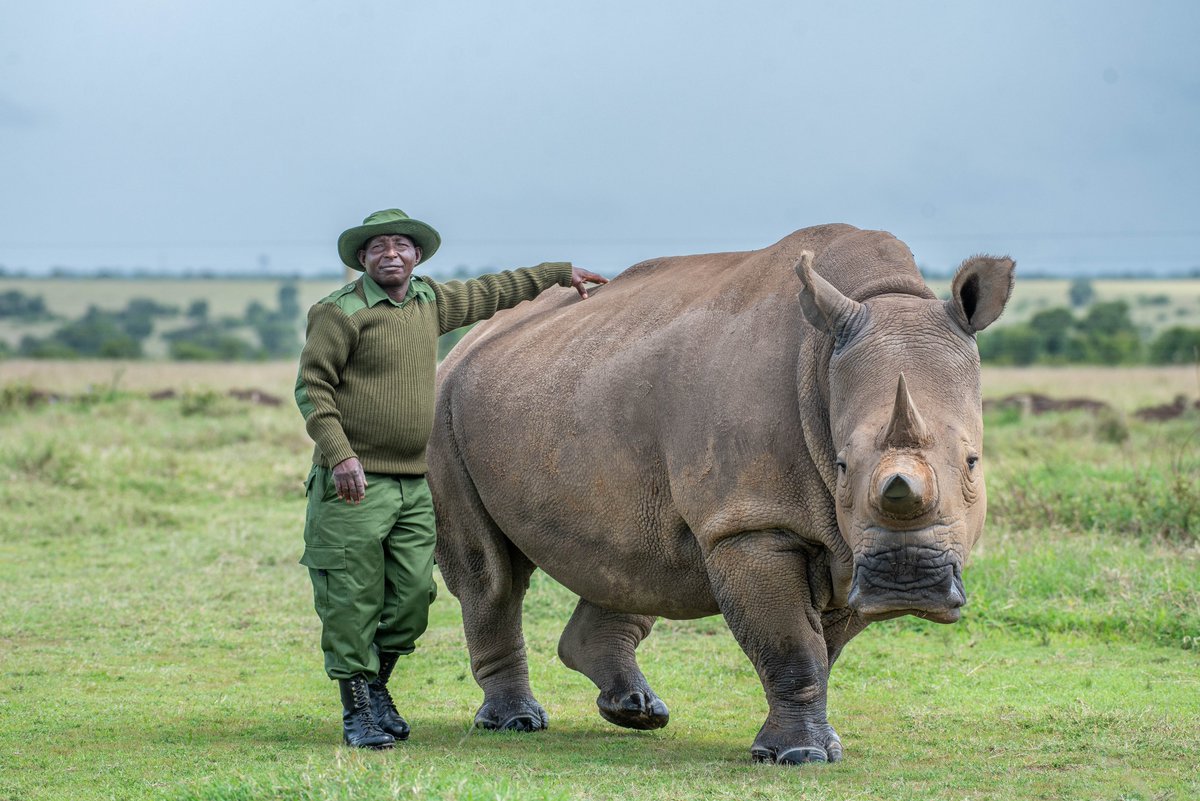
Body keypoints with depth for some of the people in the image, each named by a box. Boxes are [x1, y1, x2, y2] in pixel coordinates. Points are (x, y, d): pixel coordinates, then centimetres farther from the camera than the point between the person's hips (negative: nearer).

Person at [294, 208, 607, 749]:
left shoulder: (430, 301, 14)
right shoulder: (342, 312, -7)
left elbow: (489, 293, 29)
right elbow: (312, 386, -9)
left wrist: (559, 274, 36)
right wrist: (339, 454, -19)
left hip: (415, 485, 6)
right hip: (355, 482, -6)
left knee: (413, 595, 2)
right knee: (352, 599, -4)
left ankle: (376, 685, 23)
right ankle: (356, 712, 6)